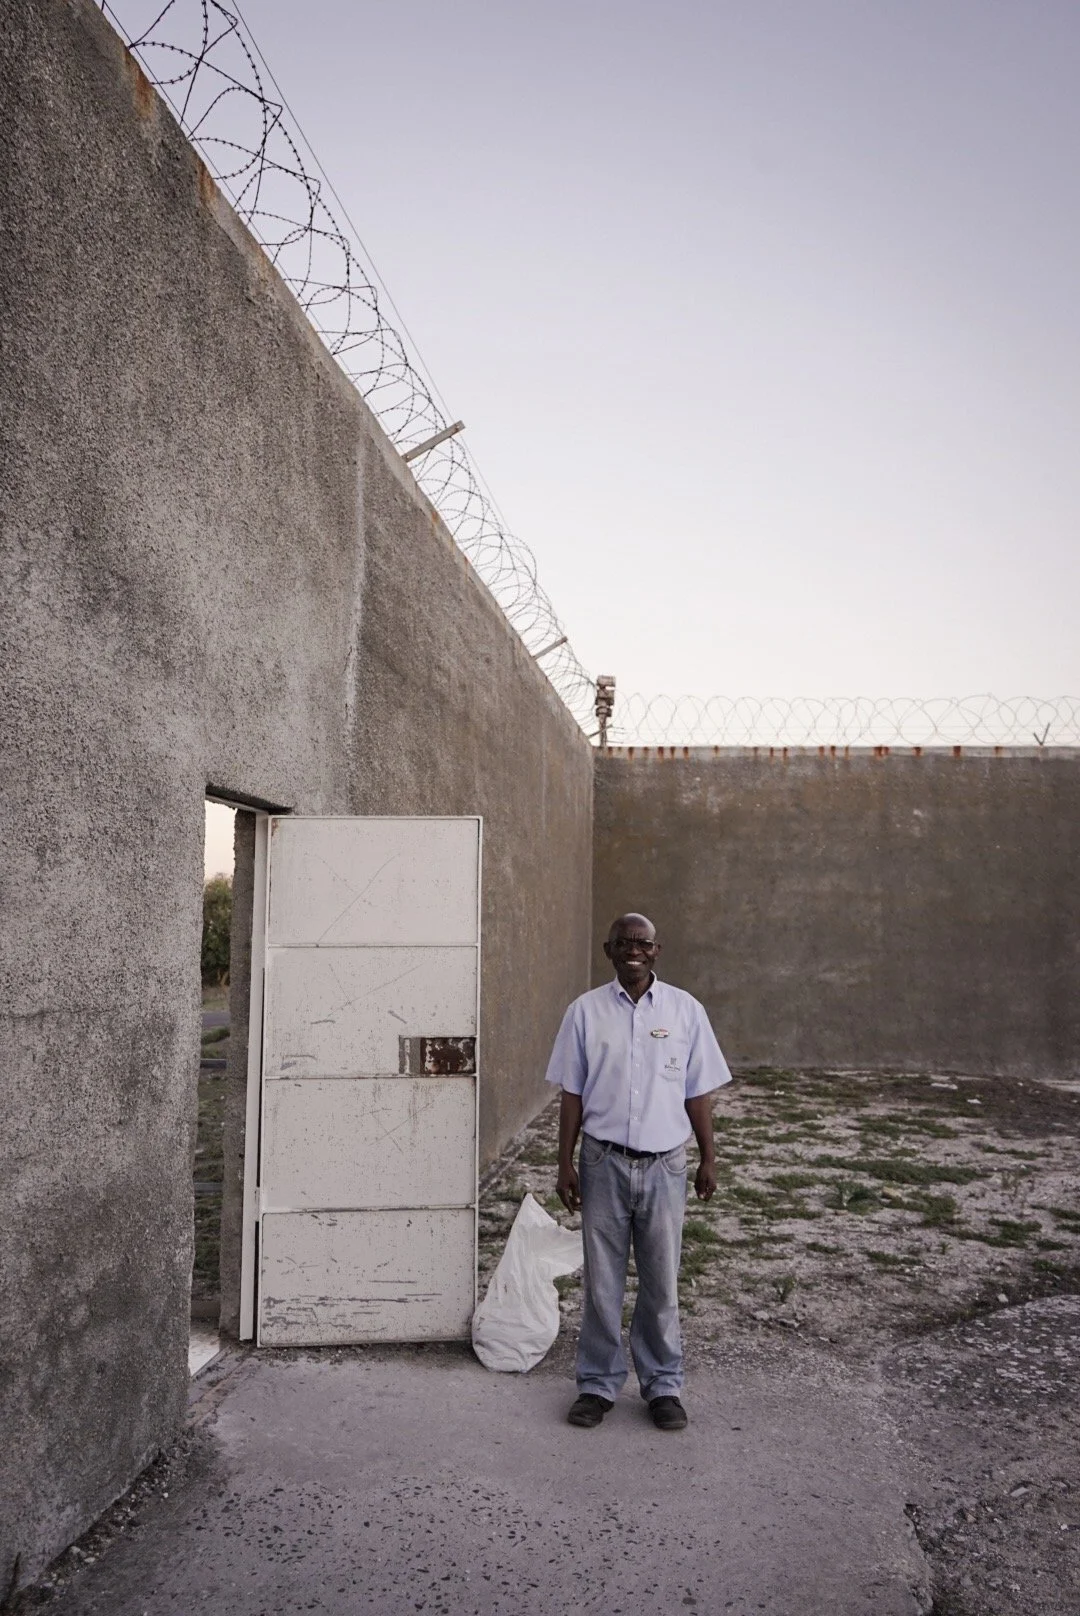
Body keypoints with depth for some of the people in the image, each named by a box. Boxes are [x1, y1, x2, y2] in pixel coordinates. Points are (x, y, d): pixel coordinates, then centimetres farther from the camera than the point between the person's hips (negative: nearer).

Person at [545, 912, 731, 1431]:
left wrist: (709, 1158, 4)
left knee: (661, 1282, 10)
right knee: (601, 1281, 9)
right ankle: (597, 1383, 24)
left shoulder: (685, 1009, -1)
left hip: (664, 1164, 0)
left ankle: (663, 1384, 26)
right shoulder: (586, 1010, -2)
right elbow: (572, 1093, 2)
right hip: (603, 1161, 0)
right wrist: (565, 1164, 0)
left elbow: (698, 1093, 4)